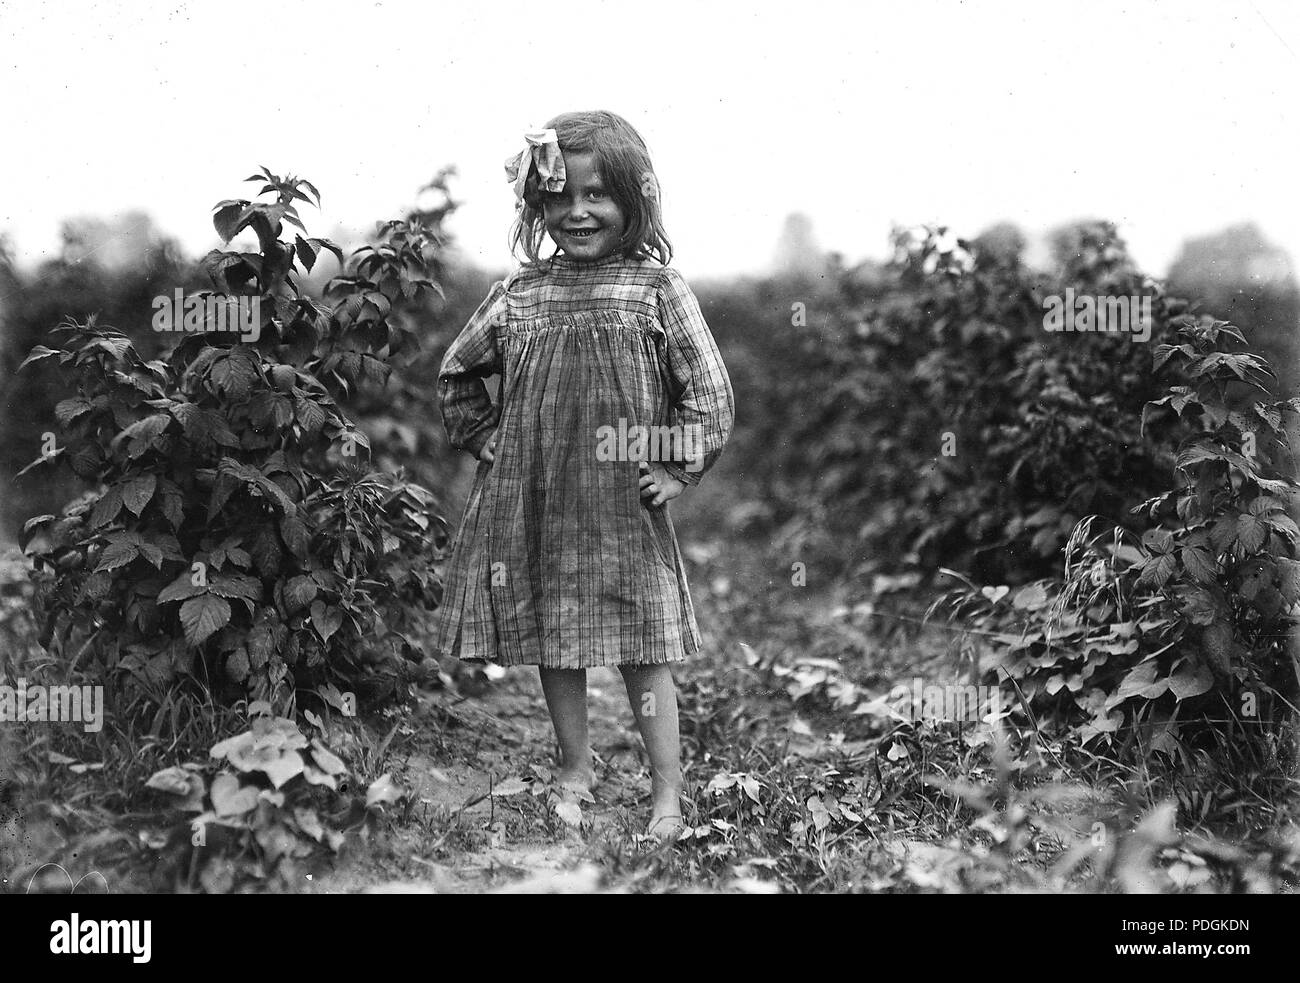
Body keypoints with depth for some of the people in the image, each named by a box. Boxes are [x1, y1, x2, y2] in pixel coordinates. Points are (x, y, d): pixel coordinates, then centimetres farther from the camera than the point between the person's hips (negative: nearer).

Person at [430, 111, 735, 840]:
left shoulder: (656, 287, -5)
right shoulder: (520, 292, 4)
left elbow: (709, 388, -4)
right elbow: (457, 373, 17)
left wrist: (680, 468, -8)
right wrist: (487, 440, 9)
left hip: (623, 506, -3)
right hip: (533, 506, 4)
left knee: (642, 649, 1)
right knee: (552, 644, 12)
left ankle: (668, 792, 10)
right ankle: (576, 773, 28)